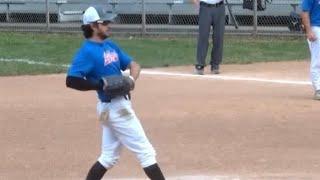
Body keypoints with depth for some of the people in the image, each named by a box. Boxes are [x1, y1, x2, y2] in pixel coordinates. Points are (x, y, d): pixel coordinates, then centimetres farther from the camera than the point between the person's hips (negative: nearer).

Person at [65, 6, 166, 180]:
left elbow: (133, 64, 13)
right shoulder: (87, 51, -15)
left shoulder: (110, 45, 11)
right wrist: (100, 85, -25)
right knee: (146, 152, -4)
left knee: (109, 157, 15)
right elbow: (71, 80, -23)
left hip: (119, 105, 9)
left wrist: (132, 79, -8)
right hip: (114, 107, -9)